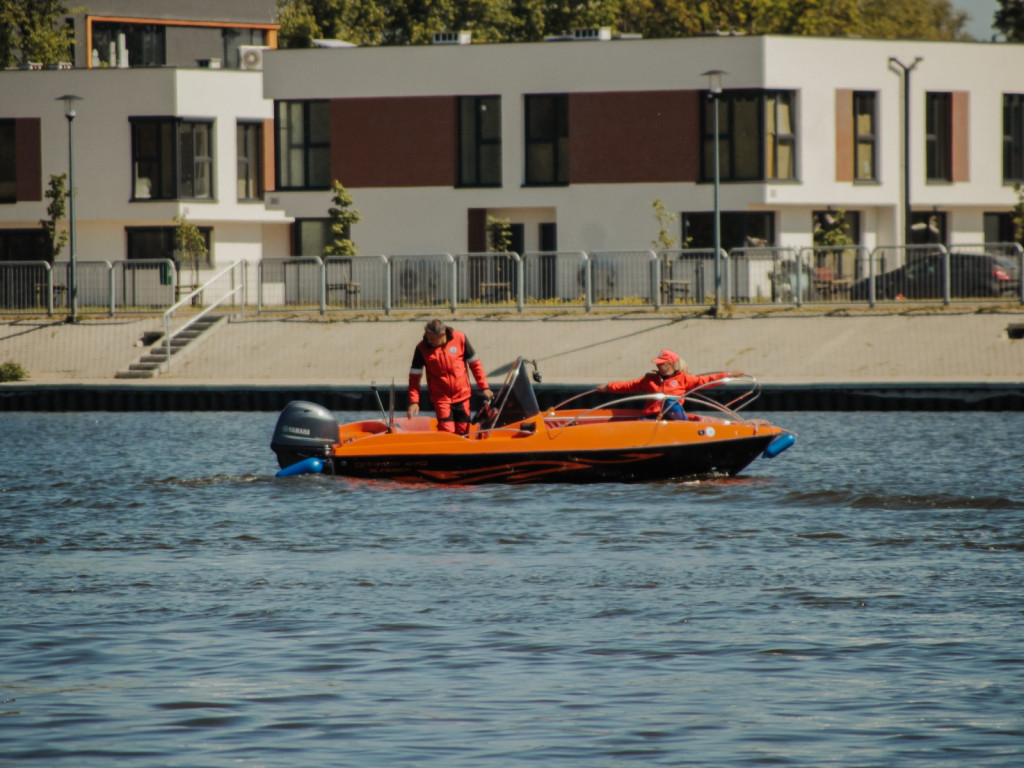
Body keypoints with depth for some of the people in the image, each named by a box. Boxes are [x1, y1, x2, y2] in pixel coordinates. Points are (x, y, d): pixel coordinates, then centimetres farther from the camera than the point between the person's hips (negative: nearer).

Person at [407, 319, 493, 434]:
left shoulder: (460, 338, -8)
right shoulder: (422, 348, -11)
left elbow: (474, 363, 4)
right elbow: (414, 376, -5)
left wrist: (484, 387, 3)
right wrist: (414, 401, -12)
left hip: (462, 395, 2)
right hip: (441, 398, -2)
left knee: (463, 432, 9)